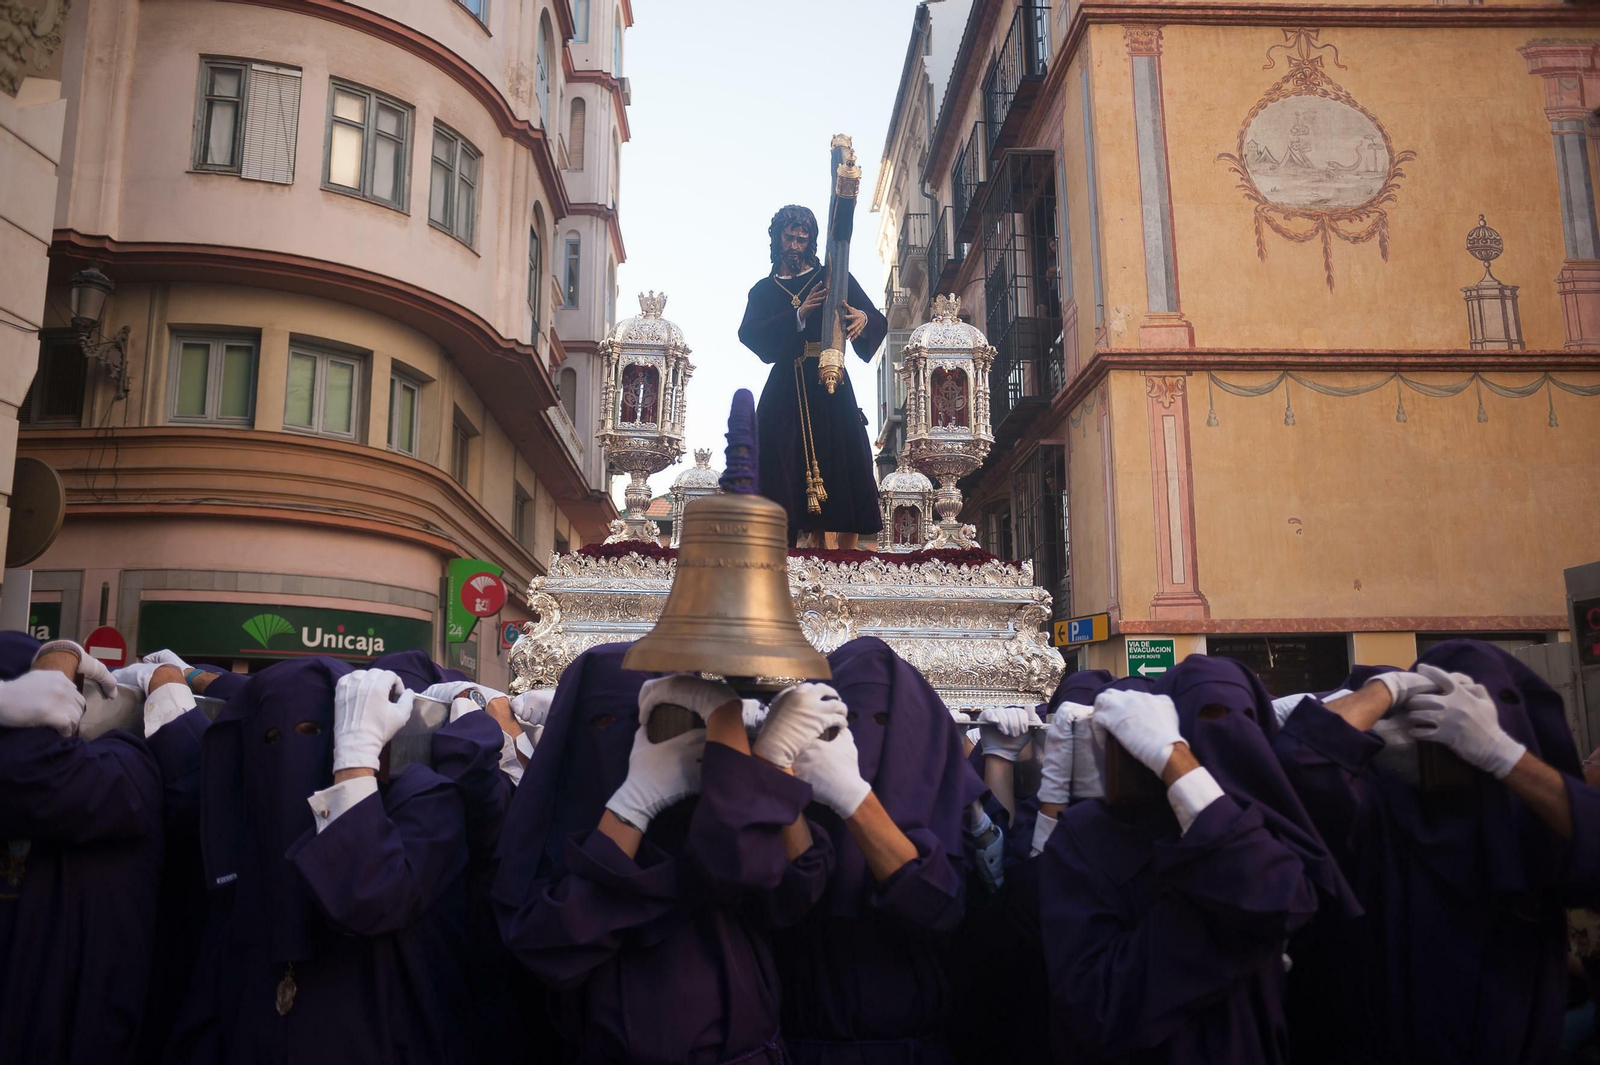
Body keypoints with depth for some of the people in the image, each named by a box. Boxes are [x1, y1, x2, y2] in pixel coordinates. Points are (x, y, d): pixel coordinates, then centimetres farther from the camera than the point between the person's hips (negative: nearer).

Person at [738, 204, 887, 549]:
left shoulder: (833, 278, 13)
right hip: (786, 388, 1)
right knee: (791, 471, -8)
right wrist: (799, 315, -15)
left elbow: (878, 321, 5)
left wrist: (862, 317, -21)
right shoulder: (763, 290, 17)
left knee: (844, 464, -11)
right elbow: (749, 333, -2)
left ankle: (847, 556, -11)